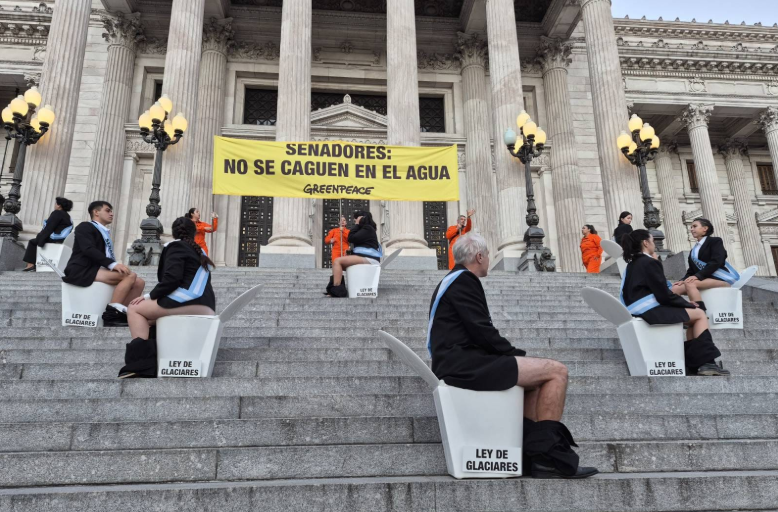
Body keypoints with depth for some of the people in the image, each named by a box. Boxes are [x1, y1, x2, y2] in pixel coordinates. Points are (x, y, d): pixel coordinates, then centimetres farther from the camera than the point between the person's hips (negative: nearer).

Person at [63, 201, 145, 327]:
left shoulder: (105, 233, 25)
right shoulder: (85, 227, 3)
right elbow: (89, 250, -15)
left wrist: (116, 266, -3)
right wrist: (113, 264, -27)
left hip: (96, 270, 8)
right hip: (82, 271, -8)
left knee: (139, 282, -9)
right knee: (130, 275, -26)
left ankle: (124, 314, -19)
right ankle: (111, 313, -28)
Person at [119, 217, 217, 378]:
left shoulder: (175, 246, 4)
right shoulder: (199, 251, 28)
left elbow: (172, 278, -12)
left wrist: (149, 296, -1)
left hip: (190, 303, -8)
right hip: (205, 307, 8)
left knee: (135, 308, 6)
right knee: (147, 319, 20)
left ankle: (141, 366, -9)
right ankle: (152, 365, 4)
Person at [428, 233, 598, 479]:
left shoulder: (452, 280, 23)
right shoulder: (464, 280, -9)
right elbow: (482, 331, -17)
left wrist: (514, 355, 11)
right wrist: (517, 354, -3)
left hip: (458, 363, 11)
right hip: (464, 365, -11)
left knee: (536, 379, 21)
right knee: (556, 371, -11)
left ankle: (536, 453, 8)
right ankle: (549, 454, -6)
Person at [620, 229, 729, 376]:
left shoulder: (633, 264, 17)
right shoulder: (649, 262, -10)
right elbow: (664, 296, -13)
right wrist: (687, 304, 1)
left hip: (641, 311, 9)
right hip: (651, 311, -9)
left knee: (694, 314, 19)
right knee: (700, 314, 4)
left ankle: (693, 364, 12)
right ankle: (706, 362, 3)